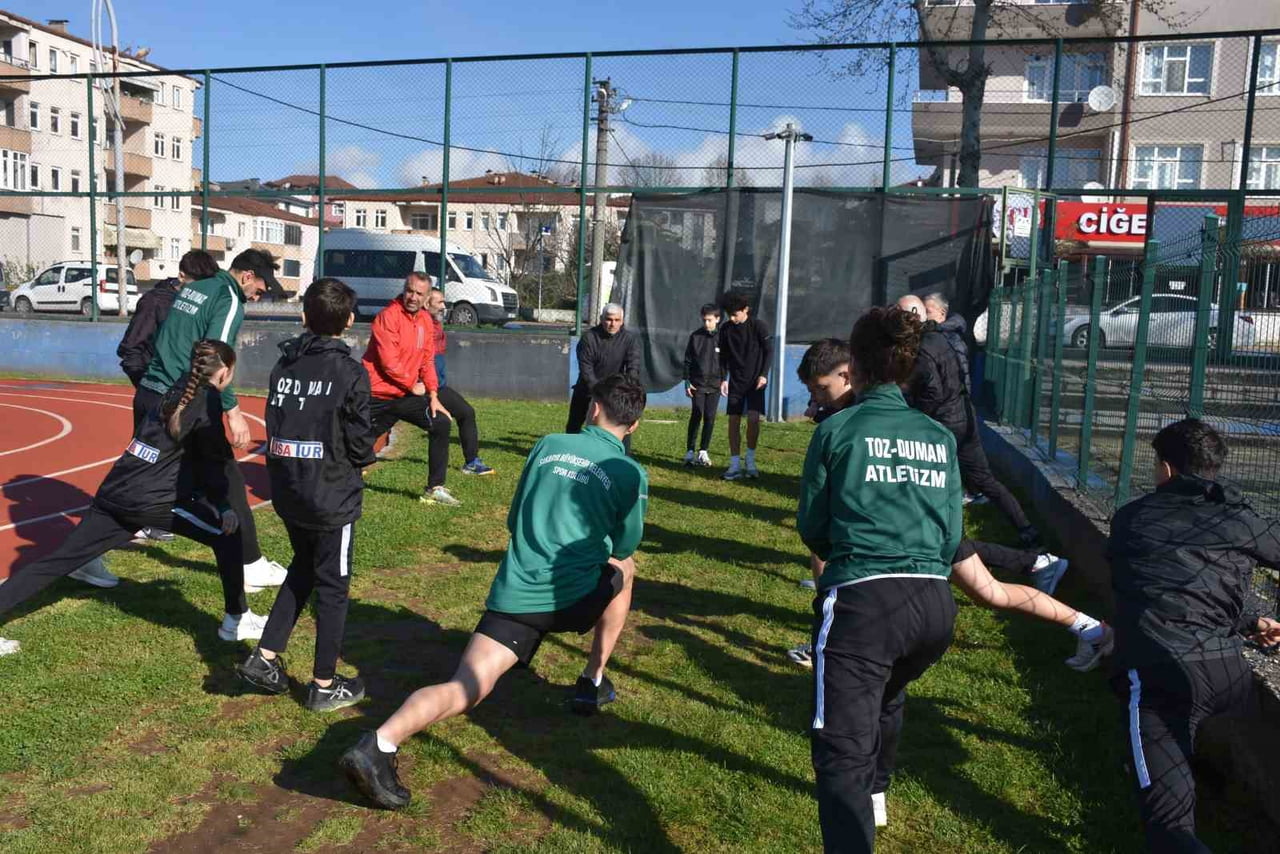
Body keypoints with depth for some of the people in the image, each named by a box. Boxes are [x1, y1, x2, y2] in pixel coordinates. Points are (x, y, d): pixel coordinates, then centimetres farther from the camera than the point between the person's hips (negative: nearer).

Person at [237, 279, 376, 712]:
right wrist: (362, 459, 9)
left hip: (287, 491, 6)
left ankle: (264, 657, 22)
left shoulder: (284, 365, 3)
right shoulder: (350, 373, -14)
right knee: (333, 585, 7)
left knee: (302, 569, 24)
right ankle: (324, 685, 16)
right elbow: (361, 444, -12)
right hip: (332, 497, -6)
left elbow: (276, 424, 7)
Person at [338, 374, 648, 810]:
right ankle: (592, 683, 31)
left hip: (514, 594, 2)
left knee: (464, 690, -5)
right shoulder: (631, 474, 0)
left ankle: (380, 743, -32)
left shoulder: (549, 444, 10)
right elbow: (625, 546, 15)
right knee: (624, 569, 28)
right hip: (572, 596, -2)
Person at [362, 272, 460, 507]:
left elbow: (428, 360, 10)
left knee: (441, 423, -2)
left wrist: (433, 396, 3)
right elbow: (389, 362, -20)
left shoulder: (426, 320, 7)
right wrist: (412, 385, -9)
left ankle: (435, 489, 4)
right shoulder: (388, 316, -16)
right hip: (377, 396, -6)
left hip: (406, 394, 7)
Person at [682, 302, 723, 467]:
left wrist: (724, 380, 5)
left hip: (714, 385, 1)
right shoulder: (695, 336, 1)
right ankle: (690, 451, -1)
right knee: (696, 416, -5)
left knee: (710, 418, 2)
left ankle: (703, 451, 11)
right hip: (697, 383, -1)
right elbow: (688, 359, 5)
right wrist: (687, 381, 1)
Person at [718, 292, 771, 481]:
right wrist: (724, 379, 2)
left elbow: (769, 351, -4)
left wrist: (764, 375, -11)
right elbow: (724, 356, 10)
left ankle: (751, 462, 2)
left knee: (753, 418, -13)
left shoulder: (758, 326, -8)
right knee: (733, 420, -1)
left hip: (755, 381, -3)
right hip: (736, 380, 3)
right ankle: (735, 465, 5)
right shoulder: (726, 329, 2)